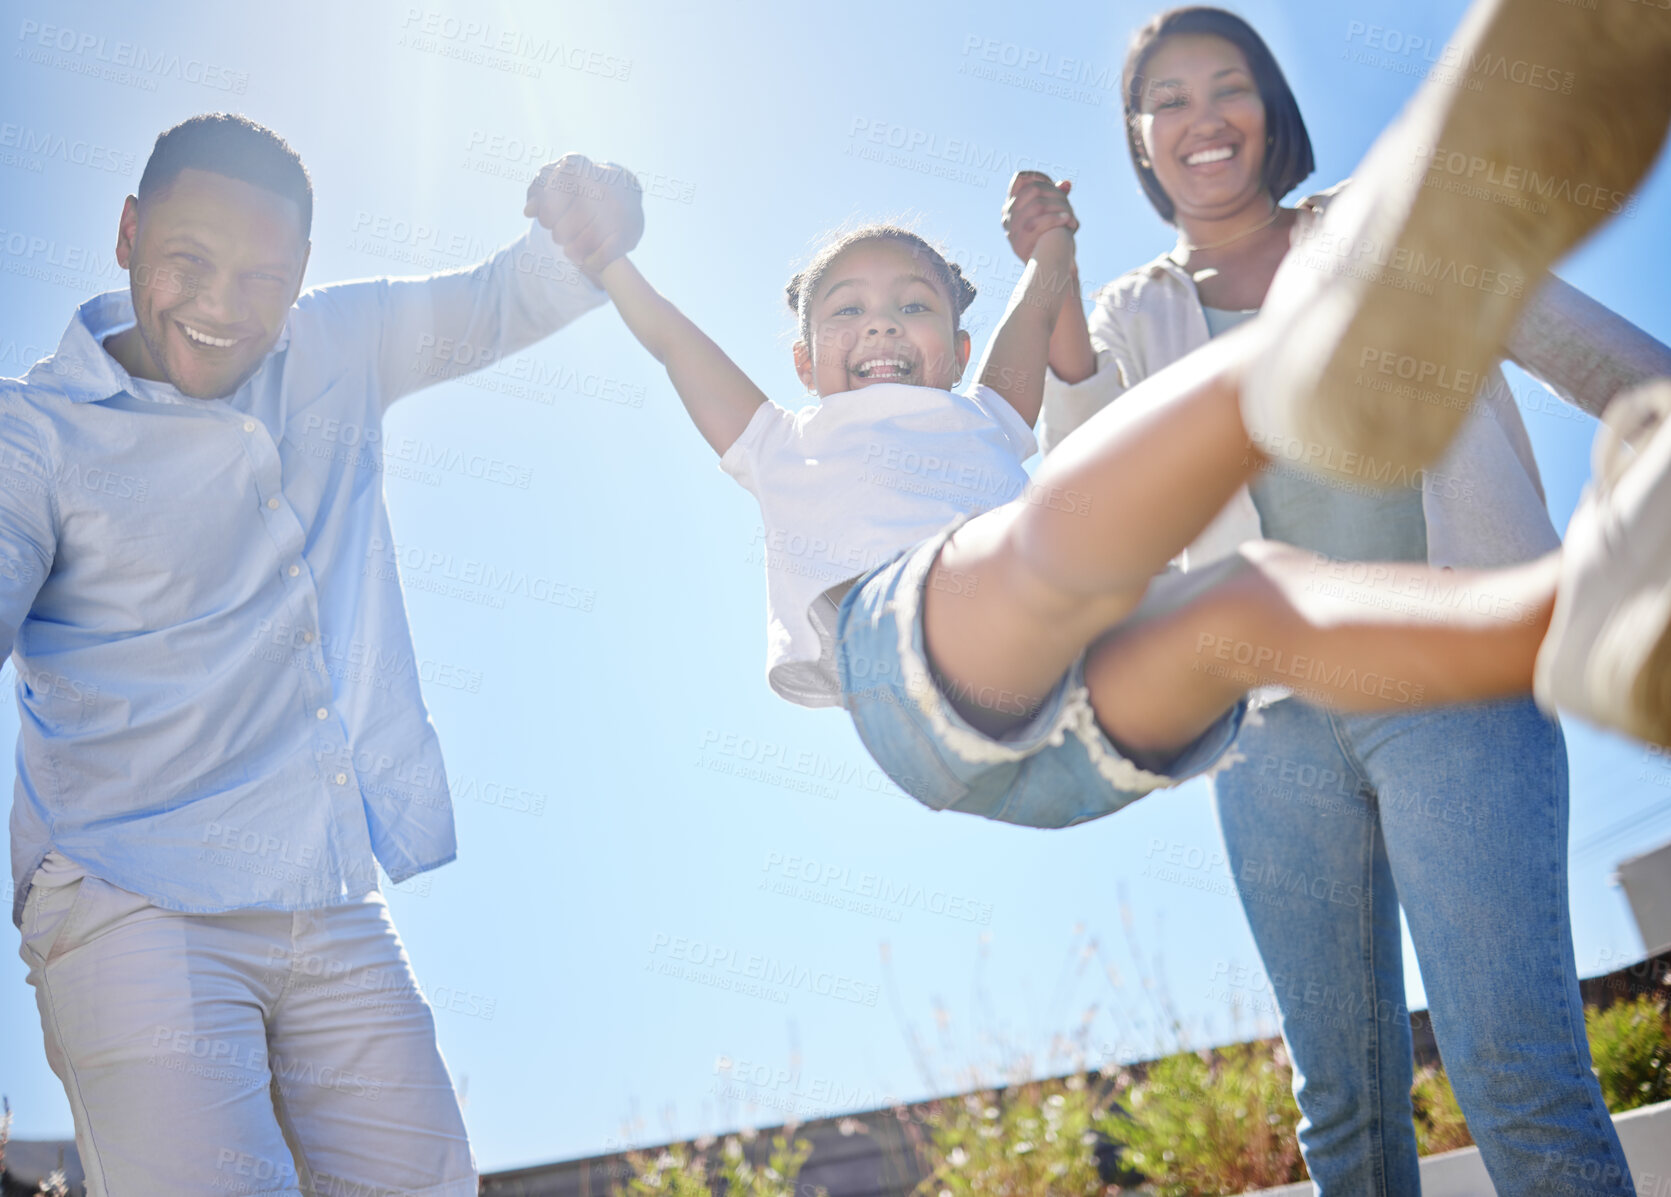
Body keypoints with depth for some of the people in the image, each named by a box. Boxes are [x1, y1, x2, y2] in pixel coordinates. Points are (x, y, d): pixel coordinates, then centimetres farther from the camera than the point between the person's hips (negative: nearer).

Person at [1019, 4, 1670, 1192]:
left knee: (1519, 1079, -14)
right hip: (1272, 723, 2)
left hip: (1459, 683, -2)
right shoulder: (1132, 317, 14)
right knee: (1344, 1099, 7)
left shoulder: (1394, 218, 11)